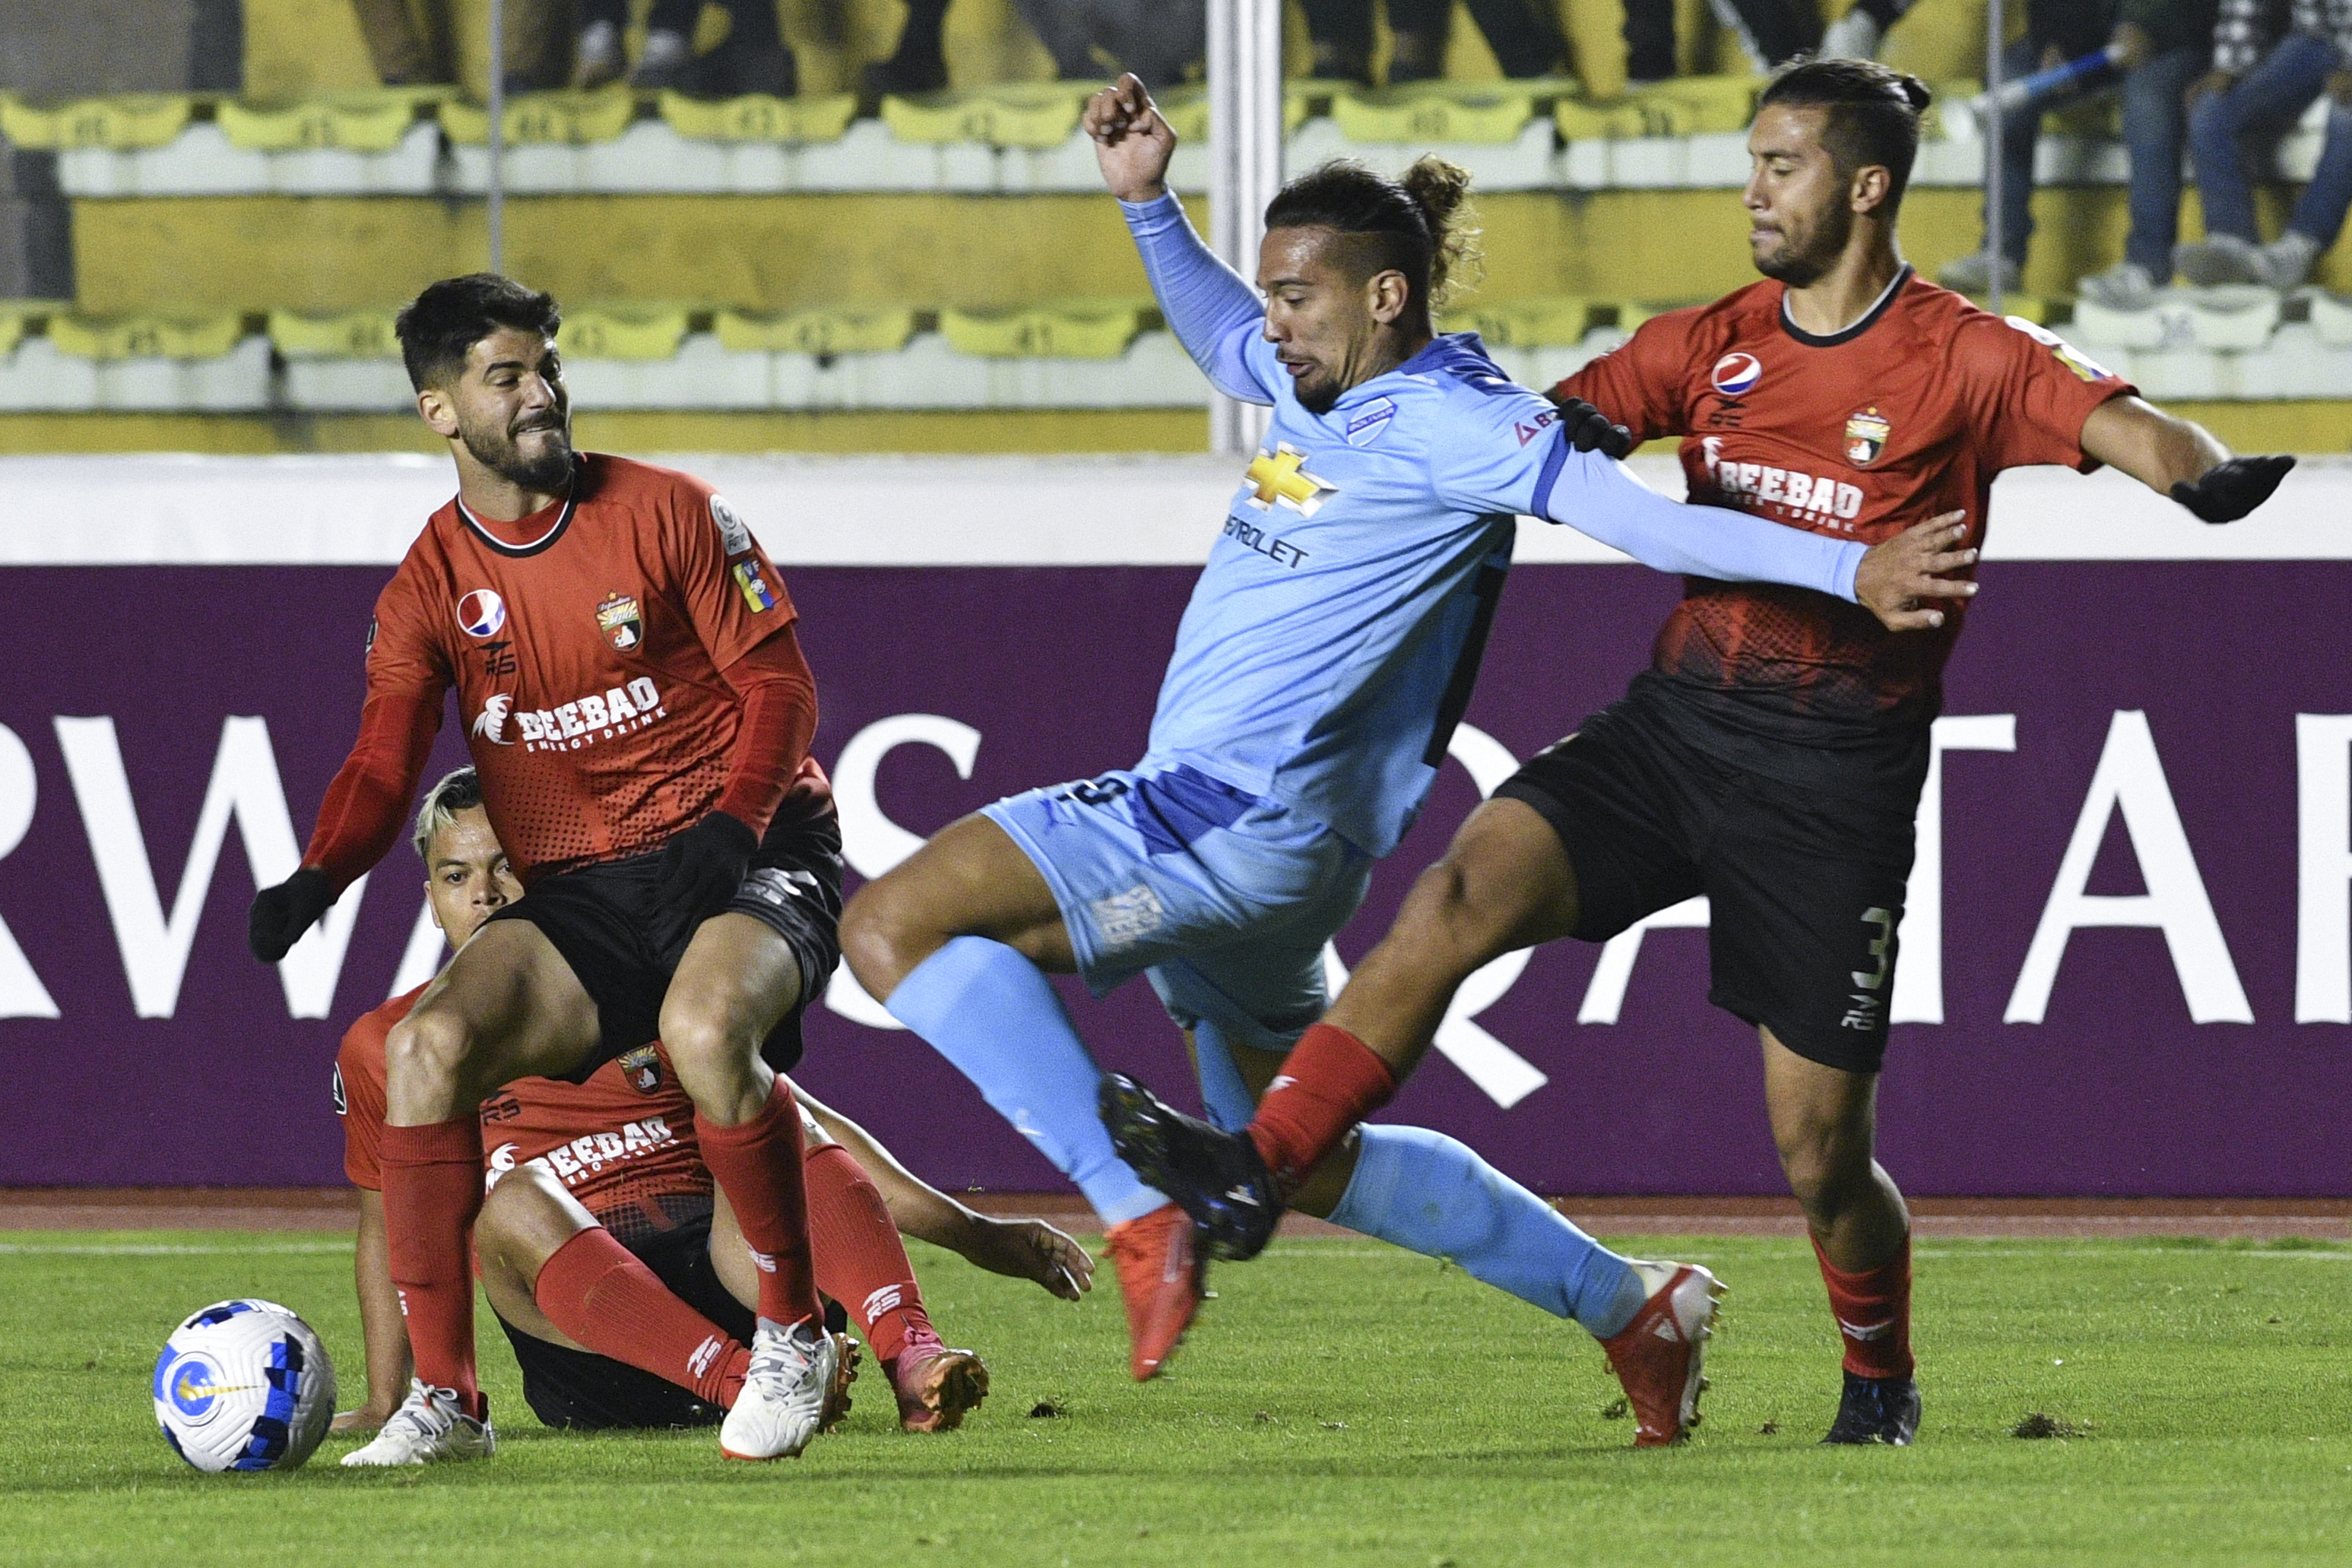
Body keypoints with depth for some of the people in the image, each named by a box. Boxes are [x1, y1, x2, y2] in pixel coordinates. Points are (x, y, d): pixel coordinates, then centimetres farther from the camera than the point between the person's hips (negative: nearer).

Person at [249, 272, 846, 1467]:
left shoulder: (664, 514, -3)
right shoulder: (429, 590, 3)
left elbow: (777, 681, -2)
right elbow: (384, 764, -5)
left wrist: (732, 823, -19)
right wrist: (317, 878, -25)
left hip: (748, 856, -3)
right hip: (576, 896, 3)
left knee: (706, 1028, -36)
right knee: (427, 1046, -23)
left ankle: (792, 1336, -14)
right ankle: (442, 1400, -15)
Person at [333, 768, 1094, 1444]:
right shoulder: (384, 1047, 15)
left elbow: (812, 1128, 16)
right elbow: (388, 1227, 22)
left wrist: (970, 1232, 9)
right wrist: (386, 1406, 15)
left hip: (725, 1265, 1)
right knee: (514, 1201, -33)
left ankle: (912, 1358, -50)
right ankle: (745, 1383, -56)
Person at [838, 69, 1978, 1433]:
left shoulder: (1446, 420, -12)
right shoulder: (1319, 388, 14)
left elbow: (1642, 521, -19)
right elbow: (1216, 331, 38)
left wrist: (1847, 569, -28)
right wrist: (1148, 202, 28)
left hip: (1245, 817, -10)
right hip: (1214, 821, 10)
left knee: (895, 926, -20)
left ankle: (1138, 1215, -25)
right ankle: (1630, 1303, 26)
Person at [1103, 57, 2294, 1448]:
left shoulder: (1963, 360, -4)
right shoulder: (1714, 344, 11)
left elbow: (2113, 422, -16)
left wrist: (2201, 471, -37)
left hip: (1837, 772, -4)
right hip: (1678, 720, 4)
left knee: (1819, 1149, 1)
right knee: (1462, 895, -20)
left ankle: (1883, 1380, 28)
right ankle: (1257, 1173, -24)